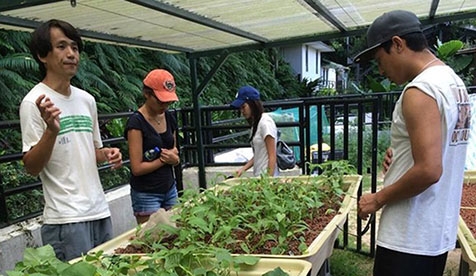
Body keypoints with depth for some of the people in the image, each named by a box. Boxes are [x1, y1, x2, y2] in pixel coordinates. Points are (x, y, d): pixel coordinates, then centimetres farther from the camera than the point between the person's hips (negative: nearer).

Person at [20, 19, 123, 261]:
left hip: (100, 211, 7)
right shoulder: (34, 102, -10)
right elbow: (31, 167, -13)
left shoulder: (87, 99, 10)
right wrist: (51, 130, -29)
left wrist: (106, 154, -2)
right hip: (66, 219, -6)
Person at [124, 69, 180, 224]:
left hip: (170, 189, 6)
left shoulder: (169, 118, 6)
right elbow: (137, 168, -16)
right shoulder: (137, 122, -14)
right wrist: (164, 159, -7)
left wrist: (174, 158, -7)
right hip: (146, 195, -6)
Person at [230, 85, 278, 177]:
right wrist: (243, 169, 6)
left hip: (267, 176, -8)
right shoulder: (255, 123, 12)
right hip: (258, 176, 8)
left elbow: (272, 156, -15)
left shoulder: (265, 123, -13)